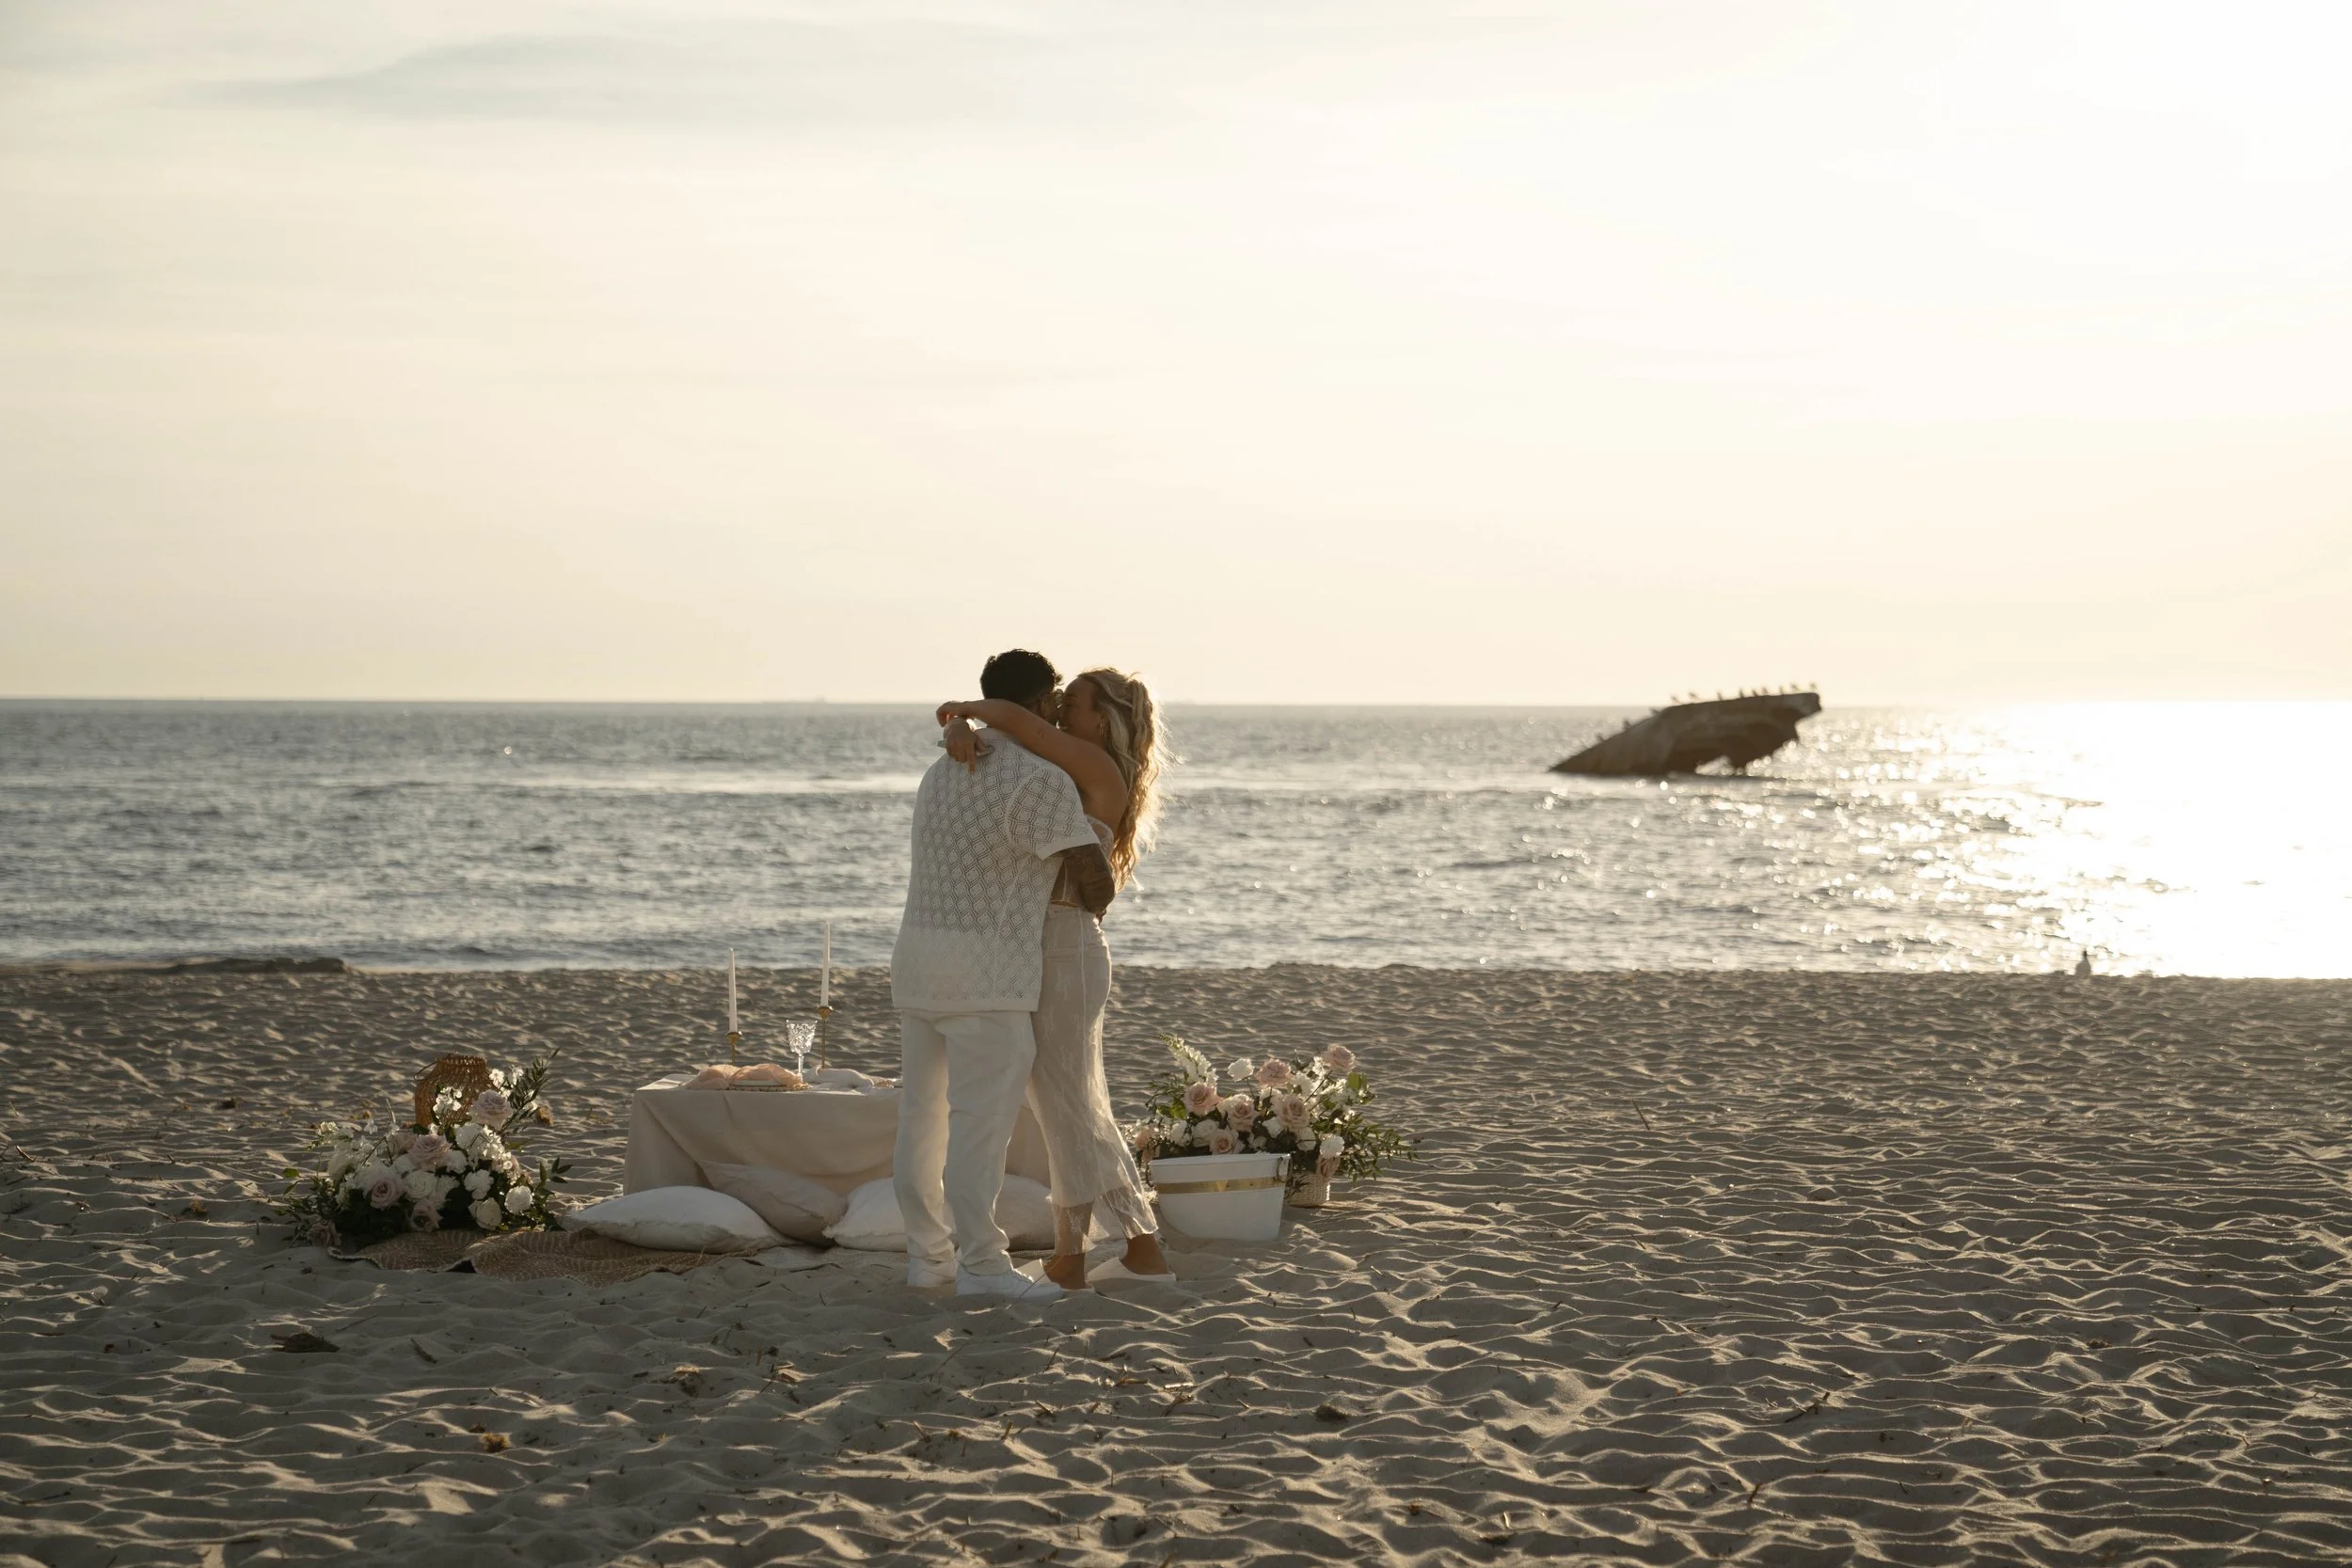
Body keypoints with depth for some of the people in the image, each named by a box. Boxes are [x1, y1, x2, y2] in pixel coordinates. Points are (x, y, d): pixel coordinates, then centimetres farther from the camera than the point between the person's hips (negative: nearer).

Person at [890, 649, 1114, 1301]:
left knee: (922, 1115, 11)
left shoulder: (944, 770, 15)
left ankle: (928, 1253, 19)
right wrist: (1094, 907, 12)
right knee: (980, 1119, -8)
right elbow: (1094, 877, -11)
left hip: (918, 954, 9)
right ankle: (980, 1264, -8)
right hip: (986, 973, -9)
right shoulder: (1042, 782, -12)